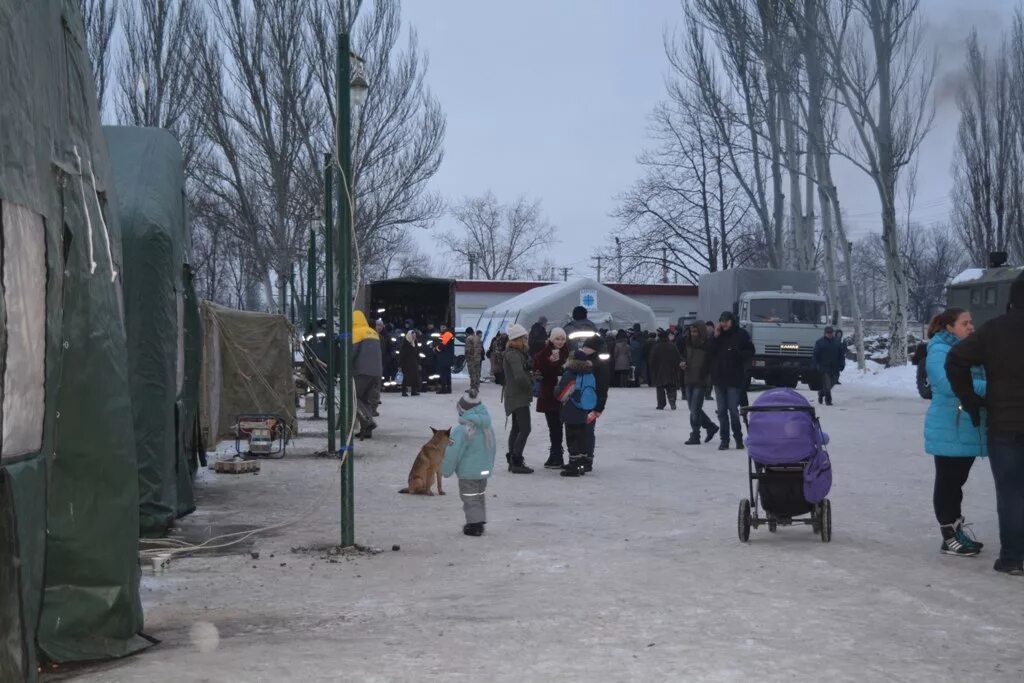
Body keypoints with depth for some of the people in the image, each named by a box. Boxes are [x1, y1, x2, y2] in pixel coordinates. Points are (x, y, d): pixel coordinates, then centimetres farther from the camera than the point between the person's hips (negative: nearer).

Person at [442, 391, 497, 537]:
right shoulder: (488, 427, 4)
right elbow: (493, 447, 15)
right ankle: (480, 522, 27)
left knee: (470, 499, 2)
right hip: (484, 471, 8)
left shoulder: (462, 430, -22)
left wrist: (446, 470, -6)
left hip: (468, 473, -8)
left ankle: (474, 526, 3)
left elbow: (453, 453, -19)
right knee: (480, 497, 19)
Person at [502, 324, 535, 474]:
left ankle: (512, 461, 22)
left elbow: (528, 366, 14)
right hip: (519, 396, -11)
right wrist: (530, 383, -13)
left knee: (516, 428, 16)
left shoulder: (516, 352, 14)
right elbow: (520, 376, -28)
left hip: (515, 396, 11)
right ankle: (516, 462, -12)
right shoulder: (514, 354, -19)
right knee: (525, 429, -12)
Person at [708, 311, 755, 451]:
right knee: (722, 411, 6)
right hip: (719, 377, 5)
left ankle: (738, 438, 9)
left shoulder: (741, 334, -2)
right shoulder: (718, 335, 10)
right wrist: (715, 337, -8)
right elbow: (709, 352, 2)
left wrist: (737, 354, -16)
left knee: (733, 410, -5)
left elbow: (750, 351, -1)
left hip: (734, 378, -4)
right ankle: (724, 439, 11)